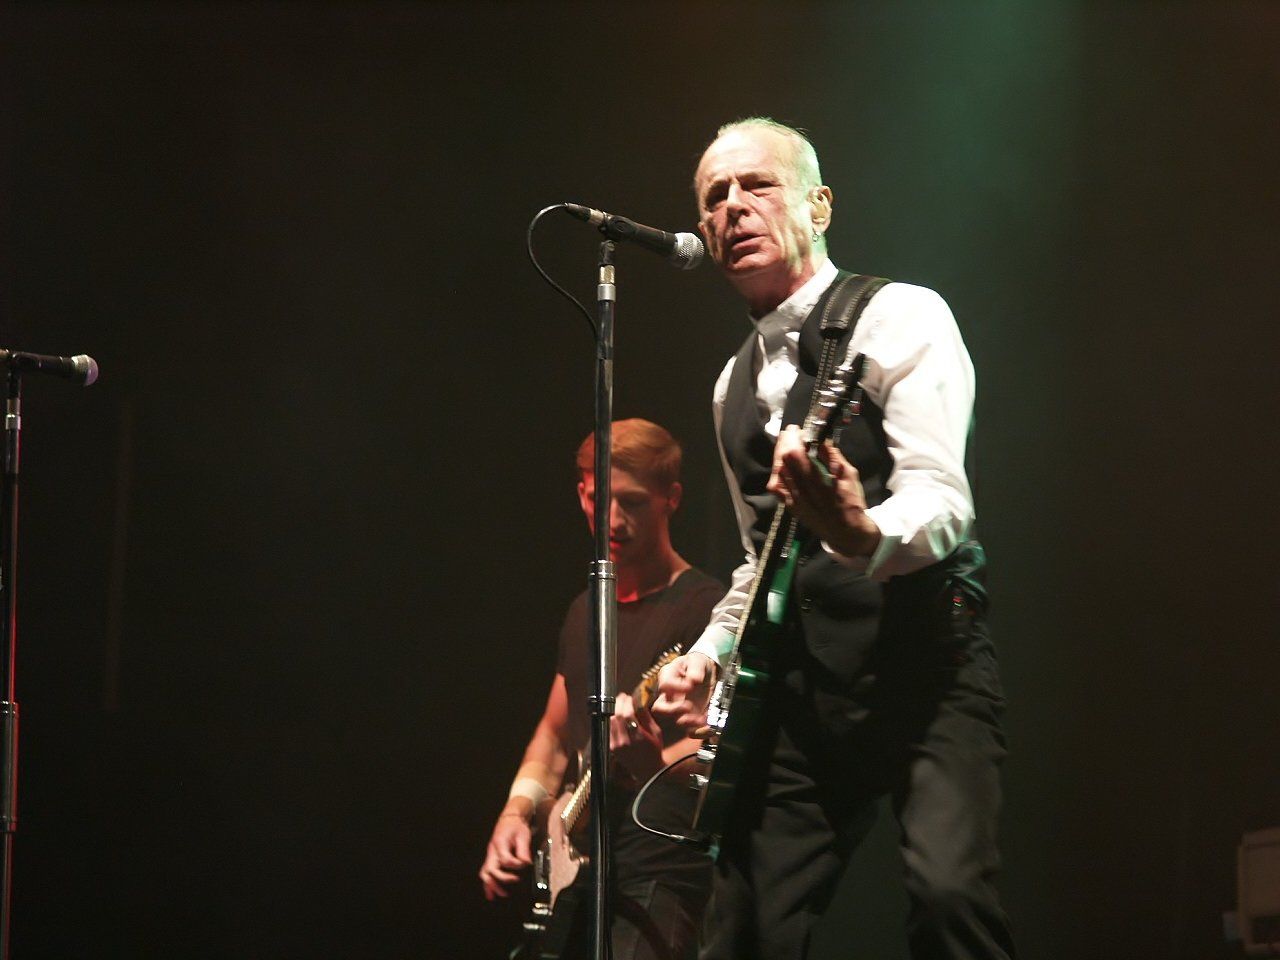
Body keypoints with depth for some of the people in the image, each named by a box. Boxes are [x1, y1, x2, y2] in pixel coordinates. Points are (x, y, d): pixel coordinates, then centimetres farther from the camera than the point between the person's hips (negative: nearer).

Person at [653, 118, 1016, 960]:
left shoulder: (897, 318, -3)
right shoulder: (736, 385, 19)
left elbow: (942, 501, -17)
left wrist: (862, 533, -39)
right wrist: (710, 653, 13)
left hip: (924, 660, -7)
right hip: (802, 689, 7)